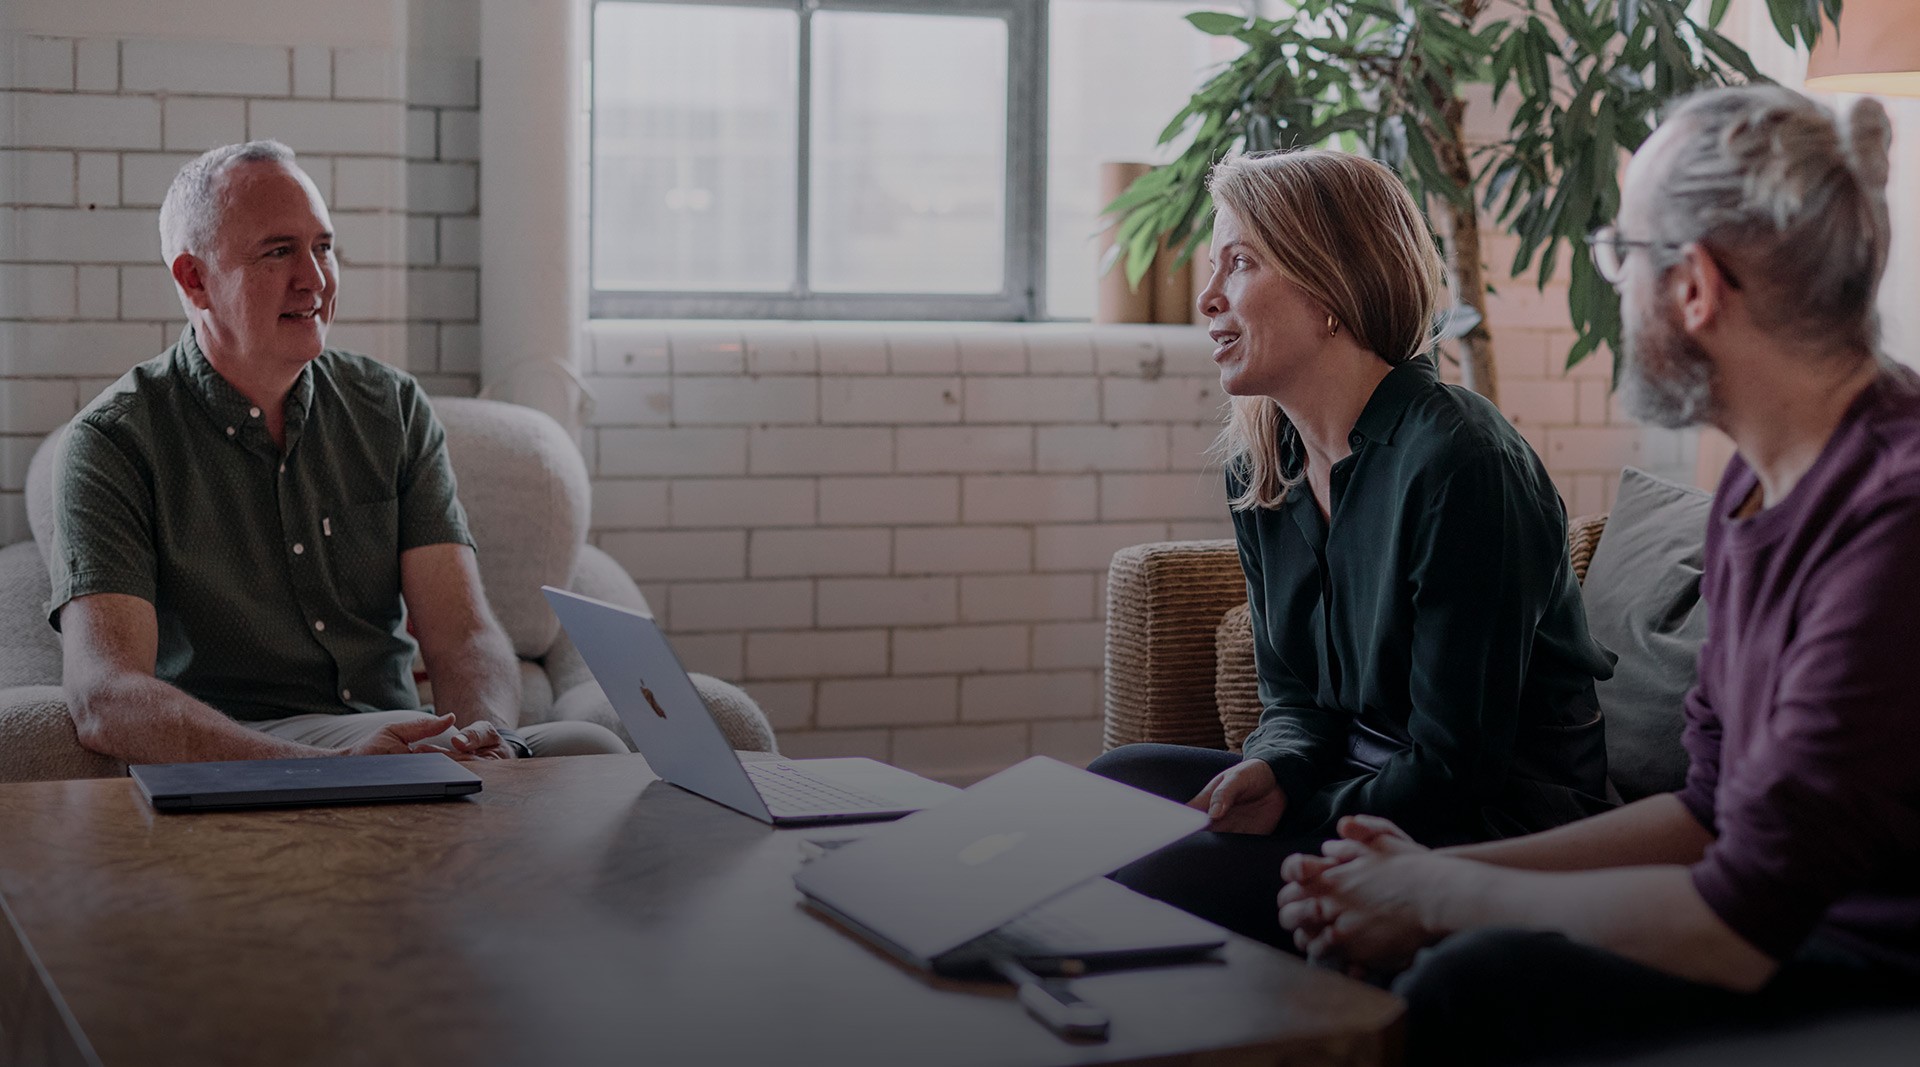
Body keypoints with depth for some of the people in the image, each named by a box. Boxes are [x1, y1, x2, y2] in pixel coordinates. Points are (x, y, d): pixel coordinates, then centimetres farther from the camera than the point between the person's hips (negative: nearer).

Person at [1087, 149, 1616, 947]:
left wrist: (1276, 819, -17)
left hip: (1494, 835, -8)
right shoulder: (1260, 464, 5)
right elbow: (1296, 696, 11)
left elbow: (1453, 769, -19)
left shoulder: (1456, 464, -21)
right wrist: (1272, 771, -12)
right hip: (1364, 783, 8)